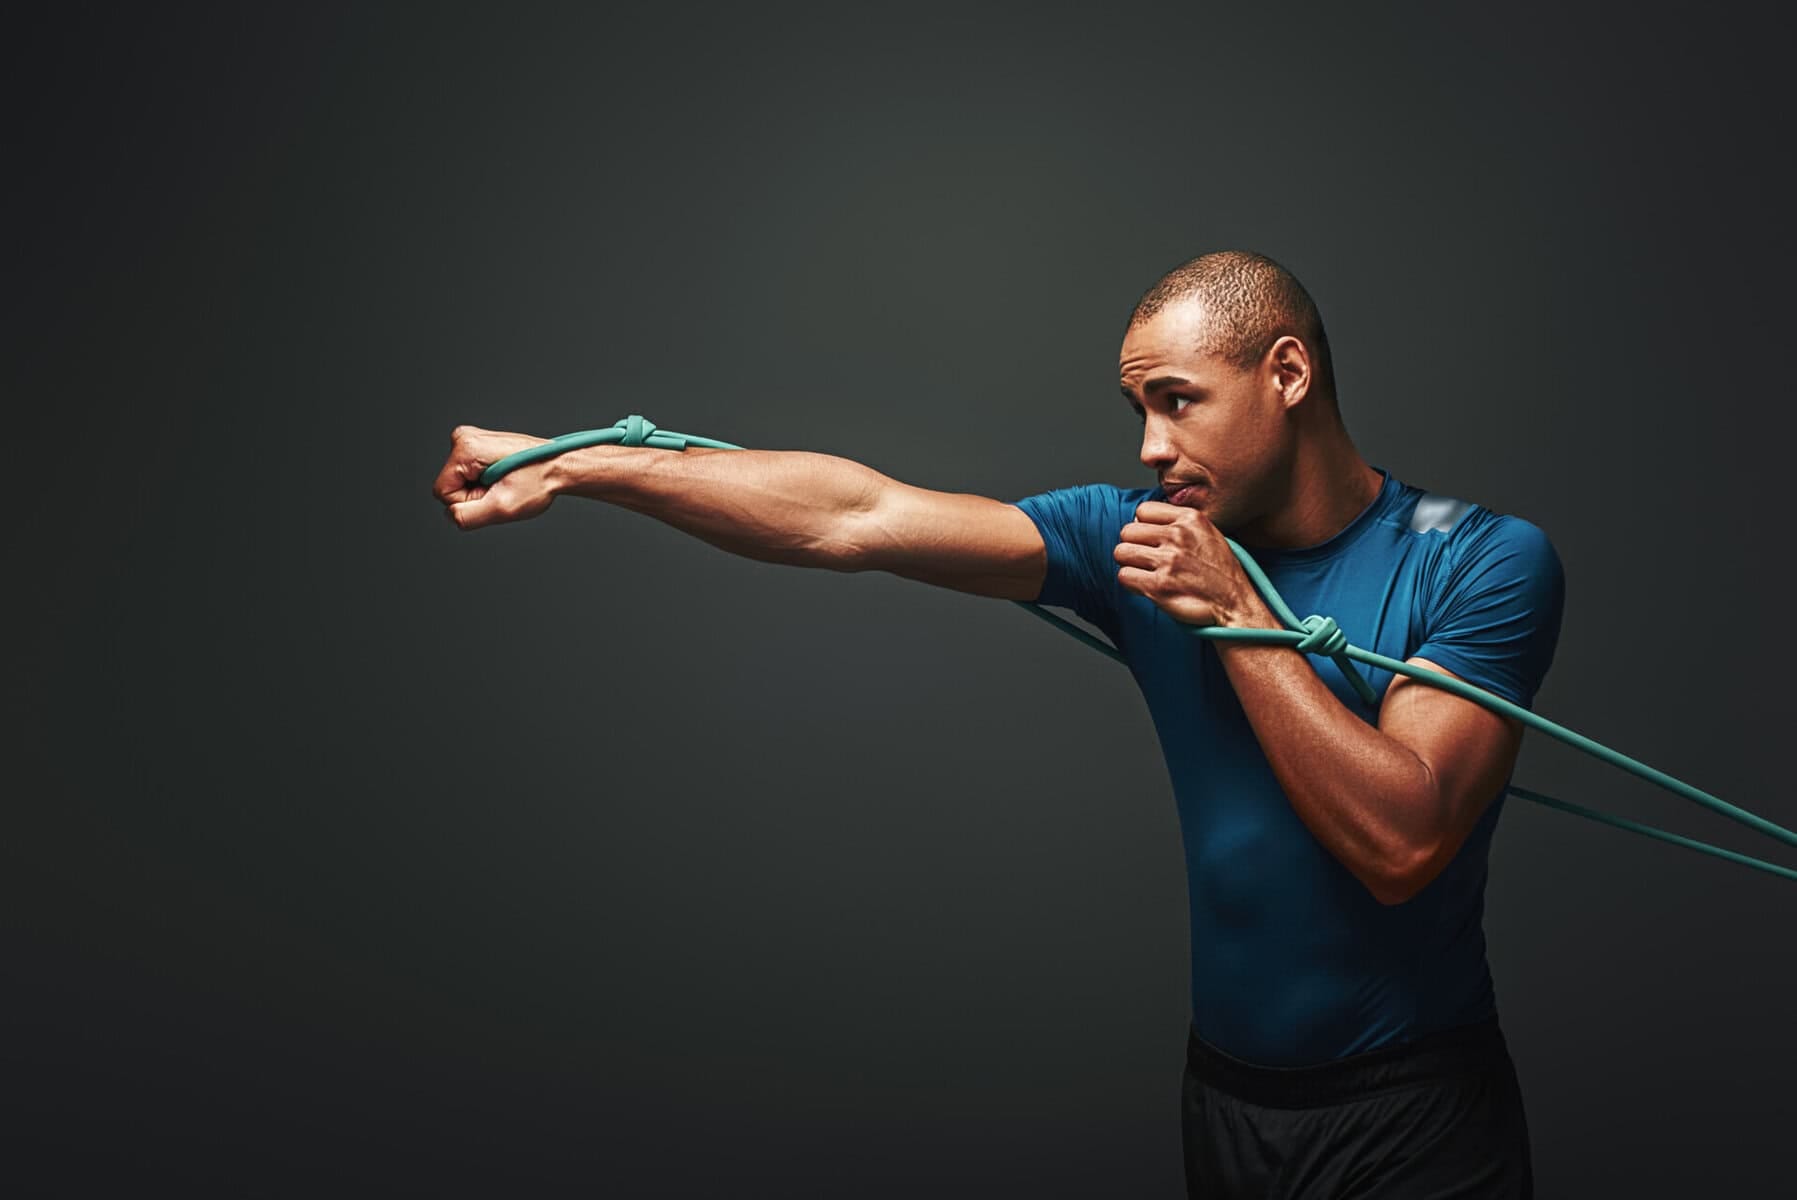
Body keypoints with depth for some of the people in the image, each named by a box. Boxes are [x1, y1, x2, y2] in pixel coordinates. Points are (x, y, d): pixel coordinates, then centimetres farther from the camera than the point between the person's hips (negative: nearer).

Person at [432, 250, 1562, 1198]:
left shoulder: (1480, 561, -13)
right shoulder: (1137, 538, -5)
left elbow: (1401, 840, -23)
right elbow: (854, 516, -11)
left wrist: (1234, 609, -22)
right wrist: (565, 467, -14)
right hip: (1224, 1093, 3)